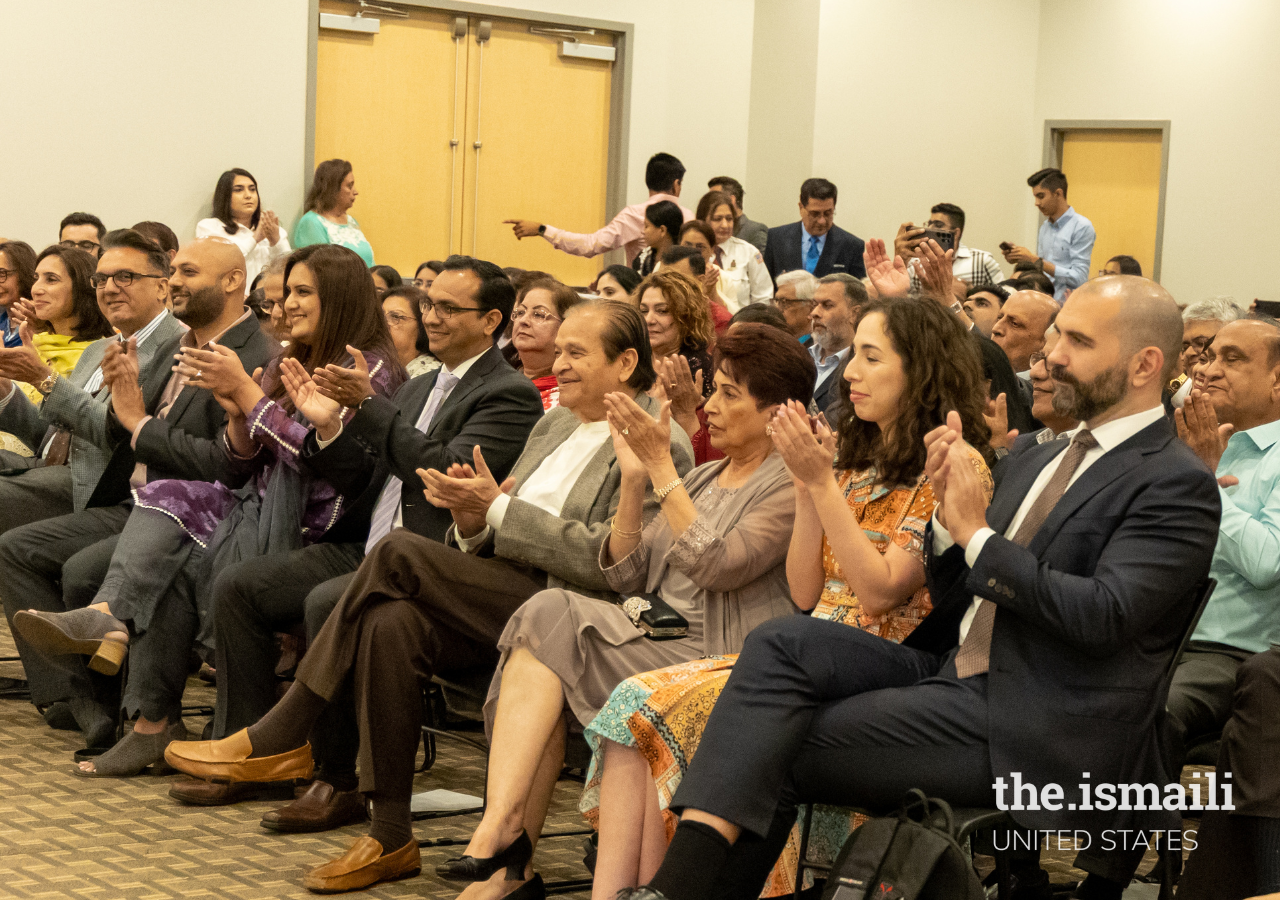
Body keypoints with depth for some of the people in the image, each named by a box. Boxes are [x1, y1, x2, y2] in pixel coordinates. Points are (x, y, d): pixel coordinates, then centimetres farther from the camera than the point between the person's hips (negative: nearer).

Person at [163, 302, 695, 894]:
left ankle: (281, 738, -15)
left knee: (398, 553, -23)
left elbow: (603, 558, -15)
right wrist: (473, 523, -2)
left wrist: (497, 507, -14)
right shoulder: (554, 423, 23)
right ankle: (390, 840, -19)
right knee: (391, 623, -24)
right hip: (502, 602, 8)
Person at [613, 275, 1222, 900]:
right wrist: (949, 509, 0)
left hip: (1036, 727, -8)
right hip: (955, 677, 8)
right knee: (781, 642, -15)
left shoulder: (1178, 486, -6)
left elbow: (1104, 614, -20)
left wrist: (978, 535, -12)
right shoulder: (1036, 461, 20)